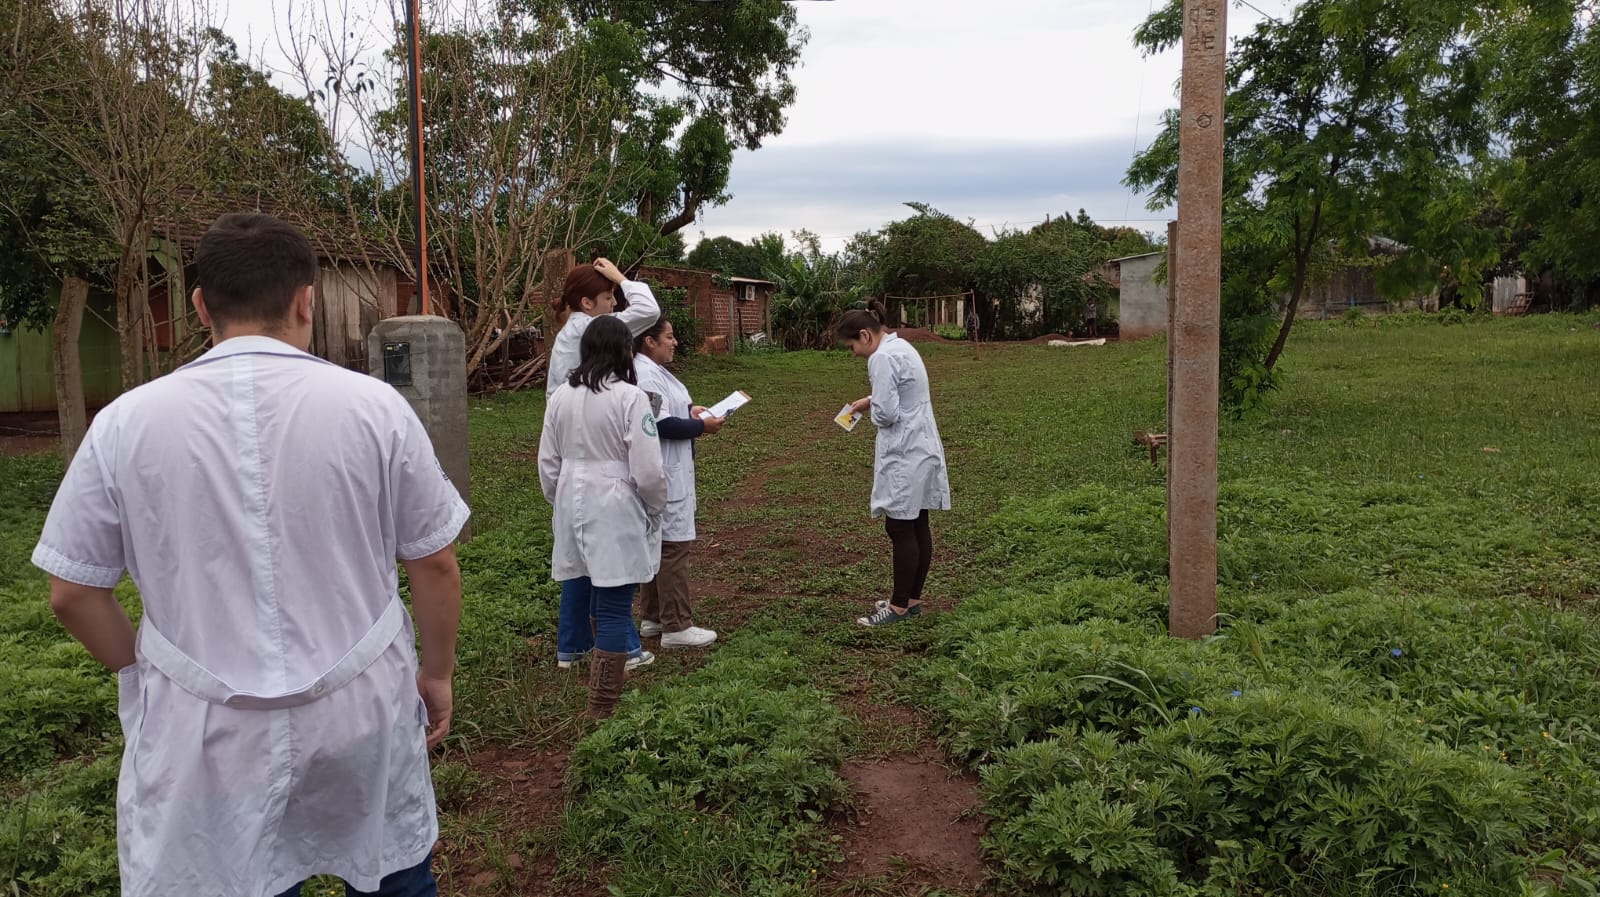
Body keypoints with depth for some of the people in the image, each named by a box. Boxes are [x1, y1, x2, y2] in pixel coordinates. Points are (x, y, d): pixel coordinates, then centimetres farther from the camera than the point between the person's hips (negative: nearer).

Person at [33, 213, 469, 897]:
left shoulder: (125, 423, -7)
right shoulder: (375, 406, -9)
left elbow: (72, 594, 1)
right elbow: (436, 566, -4)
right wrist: (437, 674, 11)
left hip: (203, 734, 1)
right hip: (362, 715, 0)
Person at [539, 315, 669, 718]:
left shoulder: (561, 397, 3)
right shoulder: (630, 396, -13)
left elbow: (548, 463, 10)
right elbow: (648, 469, -14)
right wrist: (656, 507, 4)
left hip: (573, 506, 6)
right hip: (615, 511, -6)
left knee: (577, 594, 17)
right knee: (613, 608, 0)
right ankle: (603, 705, 5)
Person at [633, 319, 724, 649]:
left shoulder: (654, 371, 13)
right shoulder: (645, 376, -20)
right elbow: (662, 424, -24)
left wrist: (689, 410, 7)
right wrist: (701, 426, -13)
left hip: (671, 472, 11)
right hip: (663, 474, -11)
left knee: (658, 544, 17)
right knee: (674, 545, -6)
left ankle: (652, 618, 27)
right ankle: (676, 627, 1)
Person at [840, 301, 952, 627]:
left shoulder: (882, 358, -17)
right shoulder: (901, 347, 13)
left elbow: (886, 414, -21)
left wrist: (871, 408, -1)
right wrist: (871, 401, 12)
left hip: (905, 454, -10)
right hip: (922, 448, 10)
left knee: (900, 528, -2)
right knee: (917, 525, 13)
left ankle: (900, 605, 7)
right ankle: (912, 599, 21)